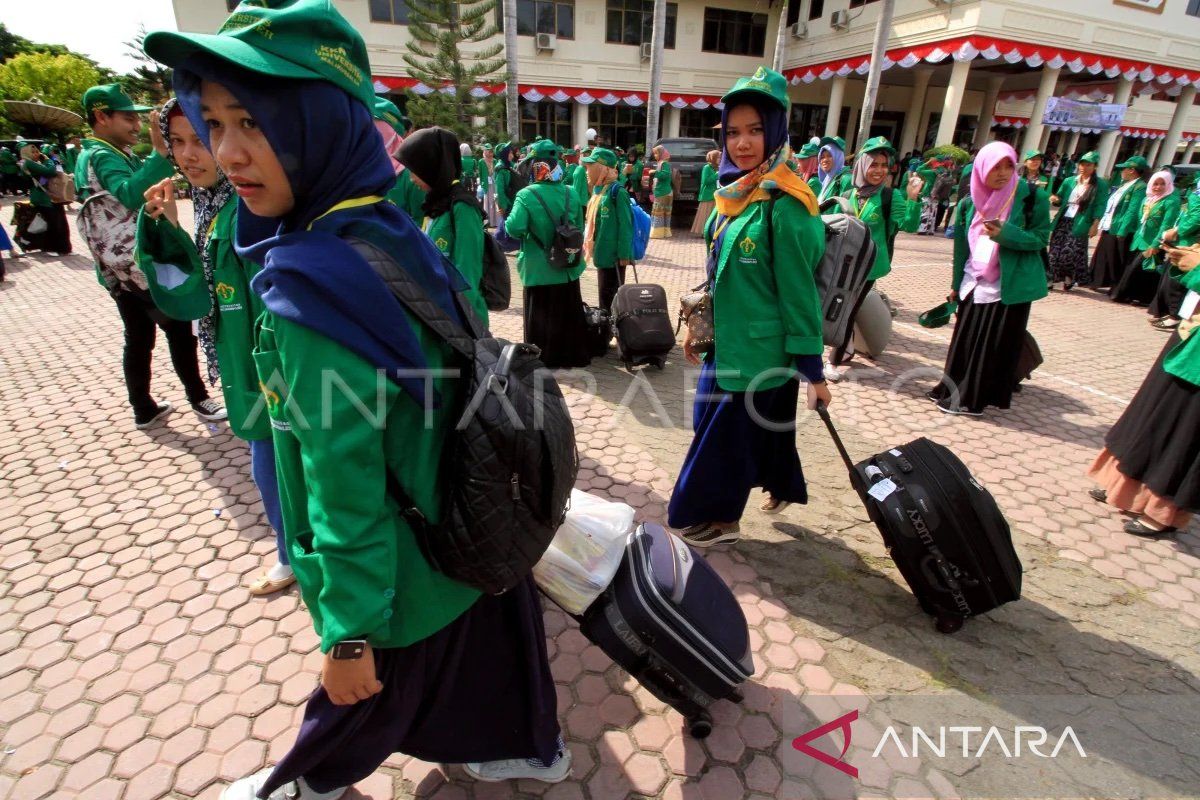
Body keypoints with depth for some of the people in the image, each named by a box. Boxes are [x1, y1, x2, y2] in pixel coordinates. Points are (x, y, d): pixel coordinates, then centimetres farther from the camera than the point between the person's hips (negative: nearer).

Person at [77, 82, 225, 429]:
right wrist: (160, 151, -39)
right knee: (179, 329, -1)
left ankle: (144, 409, 18)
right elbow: (131, 194, -35)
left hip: (118, 268, 10)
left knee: (138, 338, 12)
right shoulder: (104, 156, -15)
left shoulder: (92, 155, 17)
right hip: (139, 264, -10)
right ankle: (200, 400, 7)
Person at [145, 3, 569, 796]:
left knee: (366, 695, 24)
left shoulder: (312, 284, -29)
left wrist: (349, 629, -14)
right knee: (486, 645, 28)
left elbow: (344, 479, -26)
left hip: (402, 566, -6)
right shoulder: (396, 234, -4)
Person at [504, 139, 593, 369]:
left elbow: (514, 229, -27)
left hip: (539, 269, -4)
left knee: (540, 316, 10)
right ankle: (572, 357, 29)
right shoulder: (571, 193, -2)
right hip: (567, 267, 4)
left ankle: (544, 361, 19)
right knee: (569, 314, 17)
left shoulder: (526, 195, -17)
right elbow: (579, 229, 6)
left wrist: (508, 222, -5)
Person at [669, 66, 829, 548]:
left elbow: (799, 292, -18)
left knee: (729, 432, 6)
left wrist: (812, 370, -15)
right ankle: (782, 489, 43)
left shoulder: (783, 206, -18)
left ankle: (723, 520, 28)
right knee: (764, 423, 21)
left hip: (760, 349, -8)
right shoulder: (733, 193, 6)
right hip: (727, 340, 8)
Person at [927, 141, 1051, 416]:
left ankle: (972, 399, 9)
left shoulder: (1032, 197, -8)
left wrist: (1005, 234, -25)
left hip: (1009, 287, -4)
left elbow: (1041, 238, -8)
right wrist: (956, 283, 13)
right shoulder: (970, 202, 4)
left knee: (995, 347, 1)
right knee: (965, 342, 10)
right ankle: (954, 390, 23)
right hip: (974, 285, 4)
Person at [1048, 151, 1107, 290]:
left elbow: (1099, 206, -4)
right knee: (1056, 250, 1)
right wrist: (1056, 199, -8)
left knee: (1070, 252, -8)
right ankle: (1051, 279, 7)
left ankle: (1069, 278, 10)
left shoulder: (1100, 185, 0)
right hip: (1063, 220, 4)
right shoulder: (1069, 181, 10)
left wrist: (1095, 225, -11)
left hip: (1079, 223, -4)